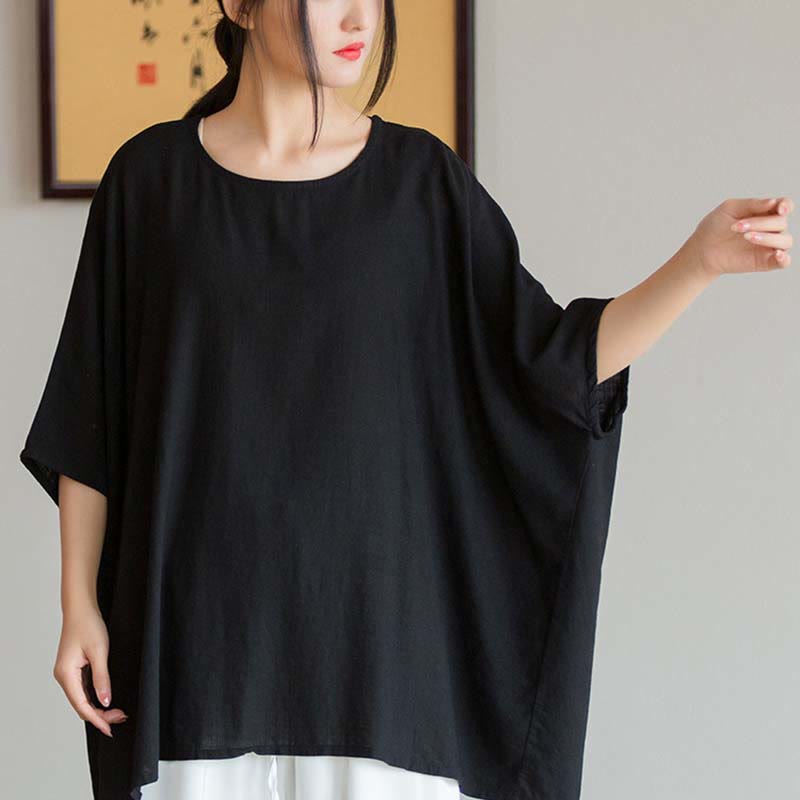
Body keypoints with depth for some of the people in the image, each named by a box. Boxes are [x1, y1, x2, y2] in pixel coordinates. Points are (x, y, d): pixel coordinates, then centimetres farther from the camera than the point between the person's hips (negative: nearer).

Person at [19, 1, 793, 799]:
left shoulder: (421, 178, 1)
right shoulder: (151, 176, 0)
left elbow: (548, 361, -3)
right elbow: (90, 414, 3)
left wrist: (701, 258, -17)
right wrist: (79, 605, -1)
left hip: (372, 617, 0)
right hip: (201, 618, 0)